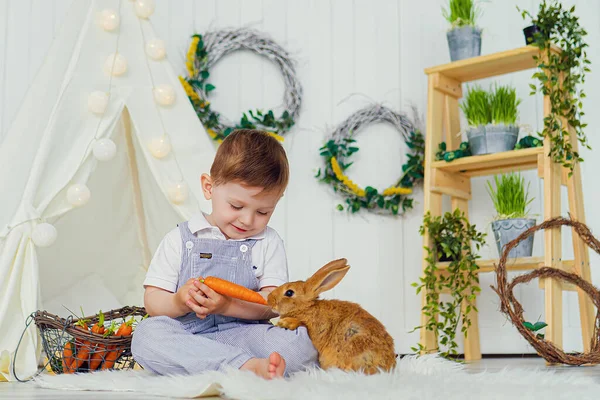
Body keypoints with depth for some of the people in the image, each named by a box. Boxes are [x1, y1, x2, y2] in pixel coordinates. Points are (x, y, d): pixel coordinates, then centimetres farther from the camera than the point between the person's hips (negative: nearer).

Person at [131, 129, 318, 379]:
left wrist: (228, 306, -19)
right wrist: (179, 302, -18)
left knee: (299, 342, -26)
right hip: (187, 339, 1)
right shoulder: (180, 239, 9)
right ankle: (251, 366, -42)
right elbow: (152, 301, 5)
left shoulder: (268, 243, 10)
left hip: (243, 334, 0)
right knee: (147, 334, -34)